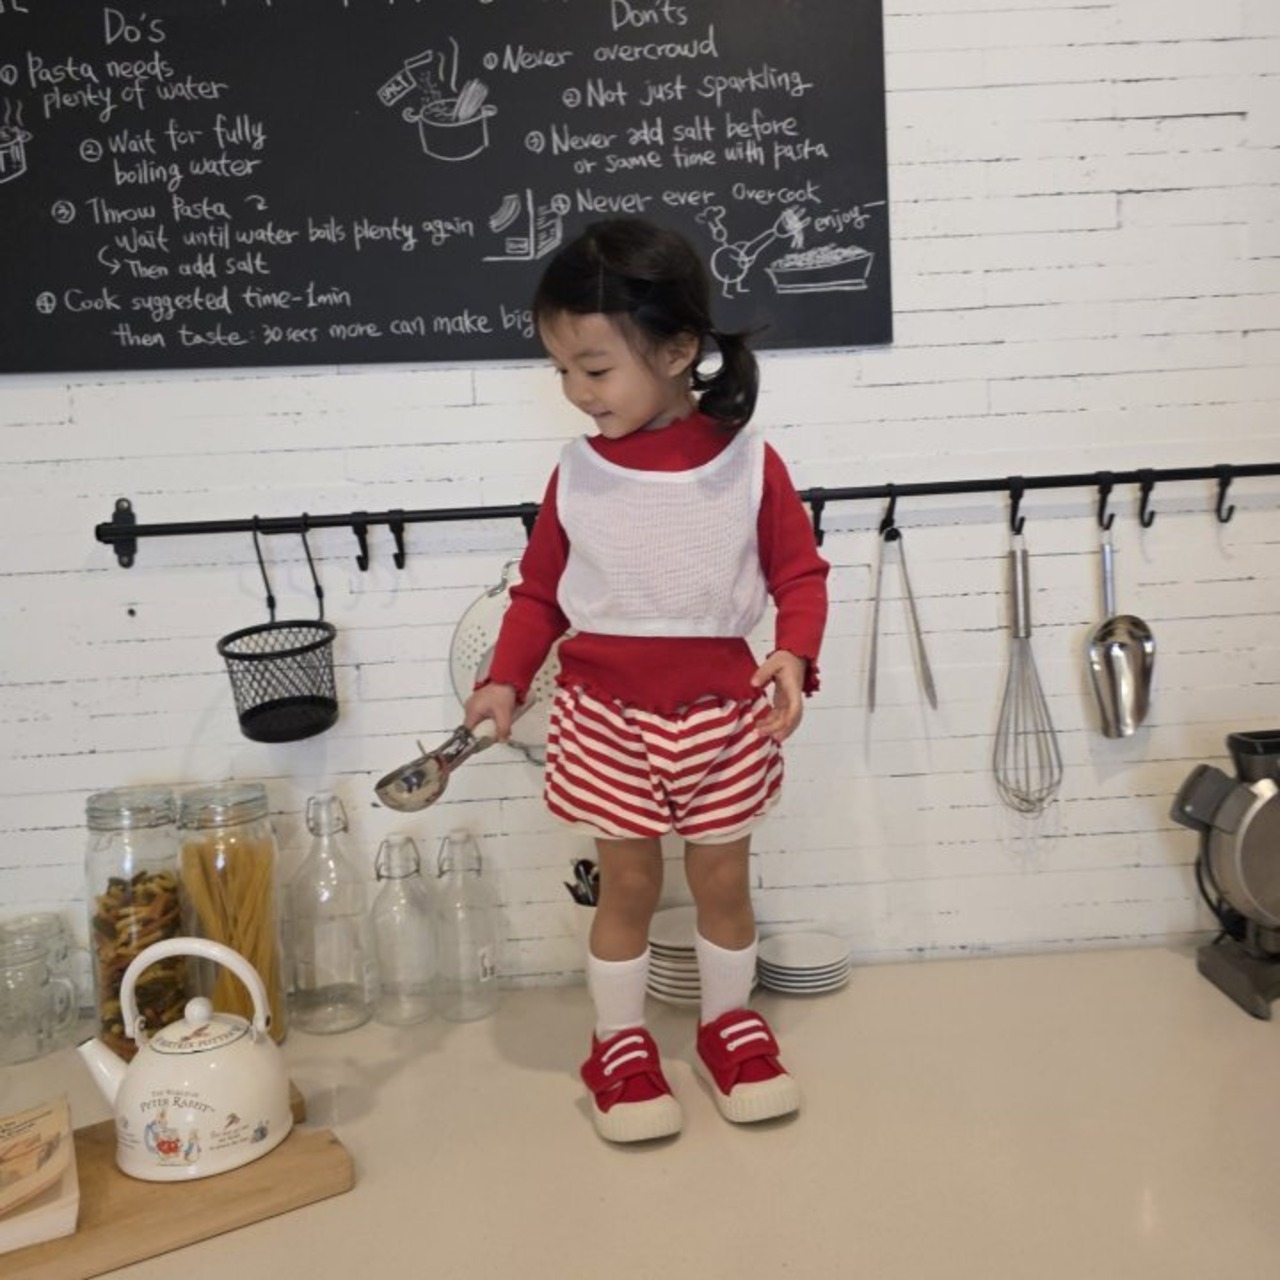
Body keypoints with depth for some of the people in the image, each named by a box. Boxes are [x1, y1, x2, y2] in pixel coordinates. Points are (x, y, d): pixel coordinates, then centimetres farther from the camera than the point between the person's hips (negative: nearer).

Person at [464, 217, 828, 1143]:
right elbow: (540, 591, 4)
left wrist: (794, 656, -19)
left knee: (723, 878, 14)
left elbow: (800, 573, -2)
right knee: (628, 884, 11)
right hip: (607, 718, 1)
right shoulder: (577, 475, -4)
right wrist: (506, 681, -7)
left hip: (722, 714, 0)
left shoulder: (748, 465, -9)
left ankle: (729, 1019, 37)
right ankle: (620, 1042, 30)